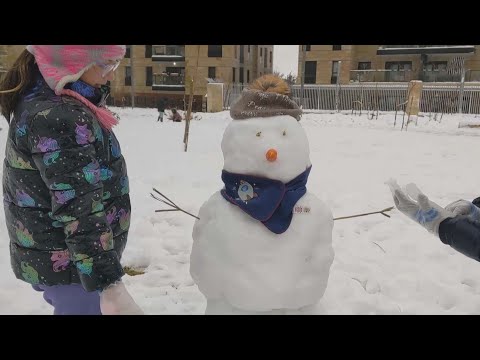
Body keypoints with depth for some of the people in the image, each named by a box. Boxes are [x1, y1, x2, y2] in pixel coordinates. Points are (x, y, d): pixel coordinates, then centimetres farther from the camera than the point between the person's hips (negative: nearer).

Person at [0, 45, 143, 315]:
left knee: (67, 307, 27)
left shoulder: (39, 99, 4)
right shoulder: (60, 118, -28)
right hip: (70, 263, -10)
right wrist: (109, 285, -32)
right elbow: (80, 210, -32)